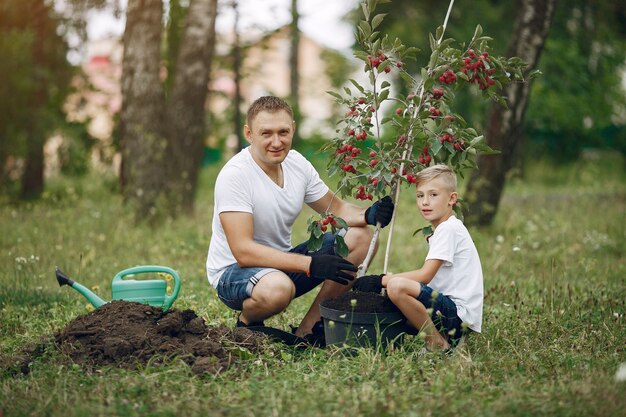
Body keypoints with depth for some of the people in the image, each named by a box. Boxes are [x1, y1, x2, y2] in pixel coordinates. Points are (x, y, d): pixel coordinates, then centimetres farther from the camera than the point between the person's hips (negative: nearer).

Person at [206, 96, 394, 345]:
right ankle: (247, 322, -5)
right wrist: (310, 264, -33)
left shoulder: (296, 163, -1)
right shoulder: (234, 175, -22)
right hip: (234, 271, -8)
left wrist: (368, 215, -14)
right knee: (277, 287, -41)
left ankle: (308, 328, -6)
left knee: (358, 236, -5)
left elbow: (336, 210, 10)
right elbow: (243, 251, -29)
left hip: (281, 261, 8)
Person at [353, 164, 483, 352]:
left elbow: (425, 275, -19)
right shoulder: (442, 230, 19)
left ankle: (438, 344, -14)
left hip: (460, 315, -11)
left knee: (397, 286, -28)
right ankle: (443, 339, 11)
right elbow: (429, 277, 14)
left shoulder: (449, 229, -11)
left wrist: (381, 280, -15)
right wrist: (385, 281, 4)